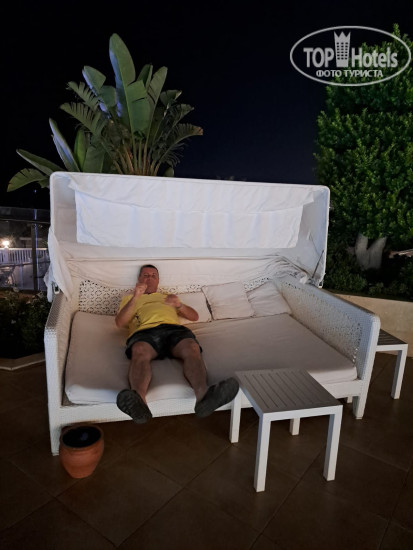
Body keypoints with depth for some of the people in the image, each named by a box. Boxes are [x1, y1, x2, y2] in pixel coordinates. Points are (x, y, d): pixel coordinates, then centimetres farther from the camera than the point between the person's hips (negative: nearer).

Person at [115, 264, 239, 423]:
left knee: (192, 348, -35)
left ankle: (203, 394, -61)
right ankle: (139, 400, -64)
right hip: (145, 331, -1)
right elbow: (119, 323, 15)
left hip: (174, 328, 2)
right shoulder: (129, 298, 36)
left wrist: (179, 304, 6)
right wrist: (135, 297, 0)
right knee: (139, 351, -40)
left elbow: (194, 316, 29)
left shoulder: (168, 297, 42)